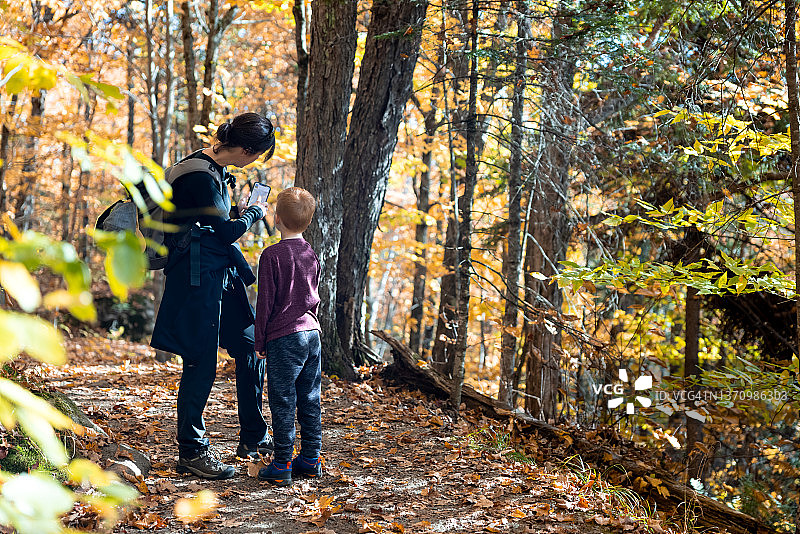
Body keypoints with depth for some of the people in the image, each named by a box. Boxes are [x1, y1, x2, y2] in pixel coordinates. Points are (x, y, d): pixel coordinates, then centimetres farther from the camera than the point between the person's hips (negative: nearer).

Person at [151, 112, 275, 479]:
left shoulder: (216, 170, 12)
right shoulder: (200, 176, -19)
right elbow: (227, 233, -15)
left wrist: (239, 212, 12)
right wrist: (253, 213, 1)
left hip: (221, 273, 10)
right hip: (197, 274, -10)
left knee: (252, 346, 11)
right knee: (201, 363, -4)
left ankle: (253, 438, 22)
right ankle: (191, 452, 7)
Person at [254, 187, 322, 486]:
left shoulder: (272, 256, -11)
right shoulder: (311, 256, 10)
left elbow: (265, 303, -9)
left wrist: (260, 341, -2)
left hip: (283, 338, -6)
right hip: (312, 333, 7)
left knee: (283, 403, -2)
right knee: (310, 400, 11)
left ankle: (282, 467, 0)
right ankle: (311, 460, 17)